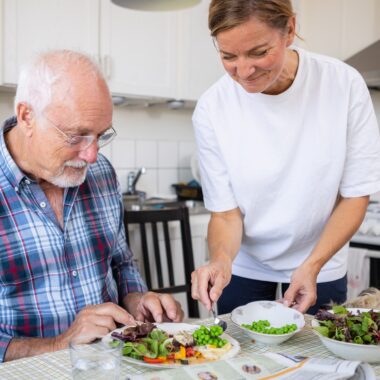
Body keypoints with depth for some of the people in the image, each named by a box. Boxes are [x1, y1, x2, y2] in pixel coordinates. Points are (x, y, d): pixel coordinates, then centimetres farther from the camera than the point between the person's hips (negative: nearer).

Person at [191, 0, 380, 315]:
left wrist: (312, 265, -21)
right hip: (244, 269, 0)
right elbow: (225, 212, -13)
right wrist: (221, 259, -33)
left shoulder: (344, 84, -19)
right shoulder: (212, 109, -19)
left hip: (320, 266, 1)